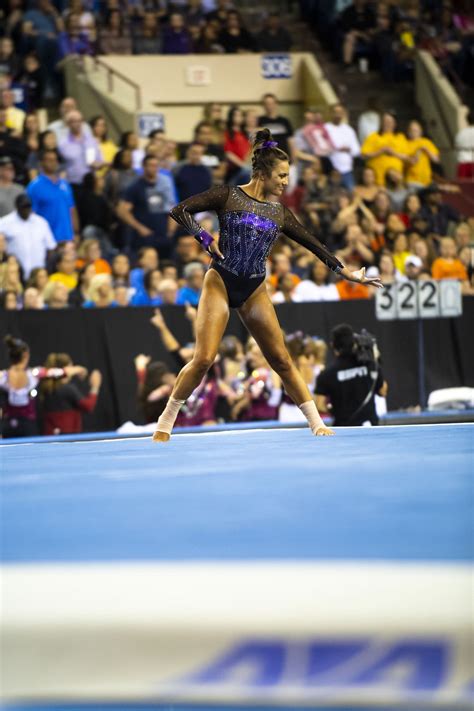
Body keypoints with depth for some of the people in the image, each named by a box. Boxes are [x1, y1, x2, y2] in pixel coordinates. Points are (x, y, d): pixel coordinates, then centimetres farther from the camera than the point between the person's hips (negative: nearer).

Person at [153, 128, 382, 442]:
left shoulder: (280, 212, 8)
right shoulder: (229, 195, -3)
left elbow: (313, 244, 15)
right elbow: (180, 210, -5)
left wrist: (345, 271, 13)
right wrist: (205, 238, -16)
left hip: (255, 290, 4)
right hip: (221, 283, -4)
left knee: (282, 360, 2)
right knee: (203, 360, -12)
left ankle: (317, 422, 6)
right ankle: (165, 422, 0)